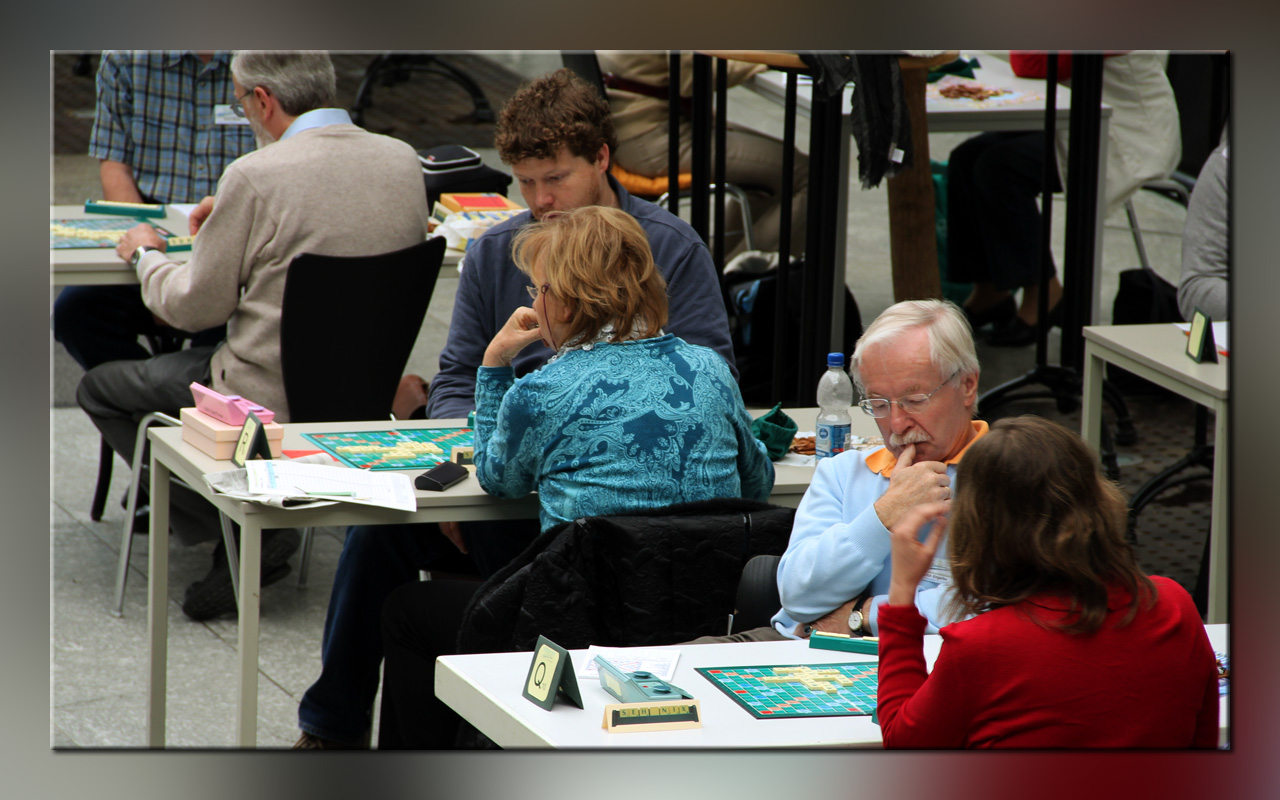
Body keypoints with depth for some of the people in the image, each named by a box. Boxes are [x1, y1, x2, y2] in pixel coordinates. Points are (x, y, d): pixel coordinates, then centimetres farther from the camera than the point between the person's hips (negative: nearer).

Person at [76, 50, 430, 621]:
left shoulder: (257, 177, -20)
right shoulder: (402, 161, -1)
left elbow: (196, 306, -11)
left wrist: (145, 254, 9)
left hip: (274, 402, -7)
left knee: (100, 388, 13)